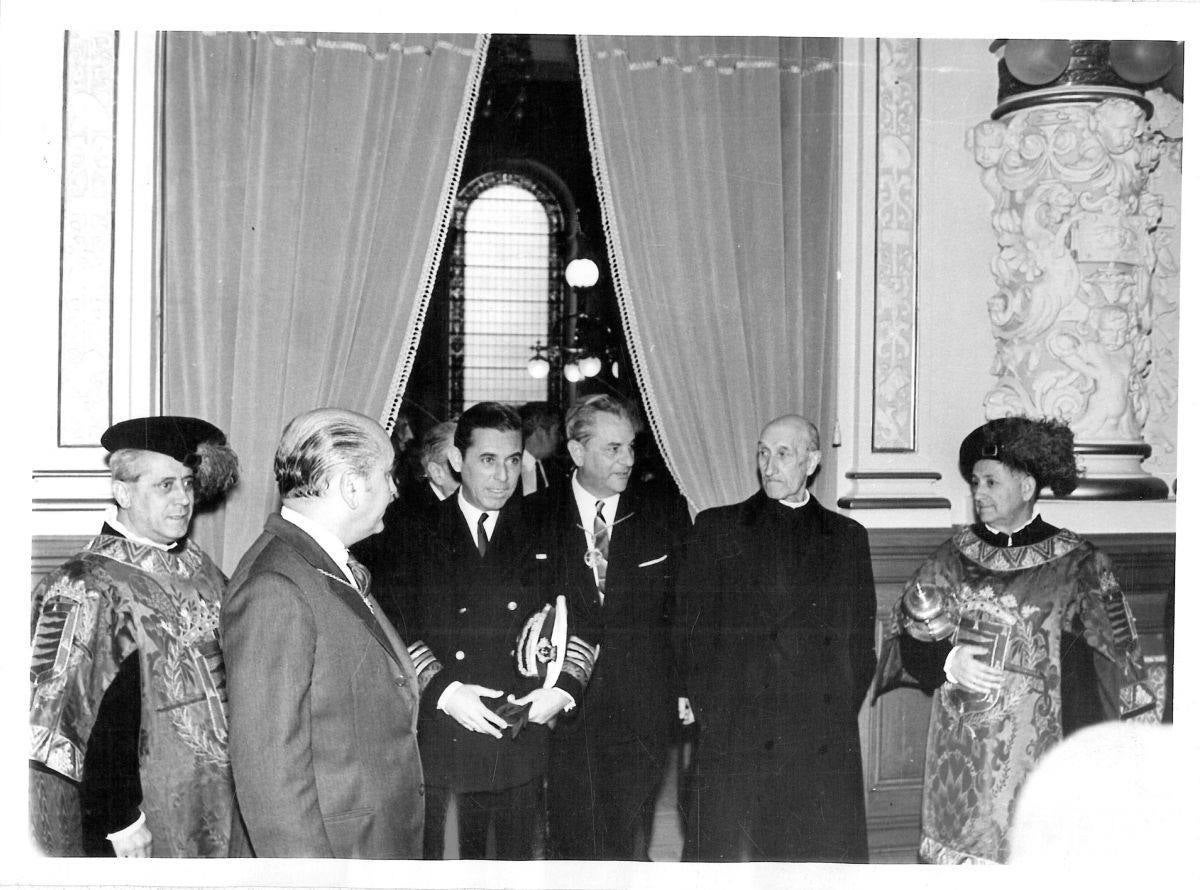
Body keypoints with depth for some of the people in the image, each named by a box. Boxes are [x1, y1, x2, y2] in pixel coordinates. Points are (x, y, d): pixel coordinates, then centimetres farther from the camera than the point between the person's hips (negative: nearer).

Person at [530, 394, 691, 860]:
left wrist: (687, 687, 2)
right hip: (564, 714, 0)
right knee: (574, 847, 6)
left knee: (628, 847, 1)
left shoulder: (666, 513, 5)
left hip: (641, 713, 0)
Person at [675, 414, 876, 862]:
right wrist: (712, 714, -2)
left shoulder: (848, 537, 14)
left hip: (827, 746, 2)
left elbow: (863, 640, 14)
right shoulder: (717, 528, 9)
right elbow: (691, 628, 6)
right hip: (735, 740, -1)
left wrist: (842, 715, 3)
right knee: (731, 854, -4)